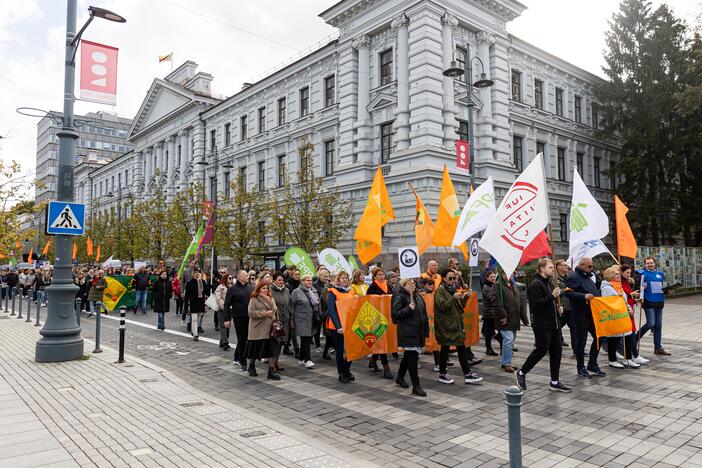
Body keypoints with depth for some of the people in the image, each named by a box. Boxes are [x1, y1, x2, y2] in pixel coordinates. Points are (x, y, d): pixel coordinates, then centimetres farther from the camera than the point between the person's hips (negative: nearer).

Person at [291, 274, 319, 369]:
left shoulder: (314, 291, 13)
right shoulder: (297, 292, -6)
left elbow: (317, 304, 20)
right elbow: (292, 306, -6)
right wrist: (292, 319, -8)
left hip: (312, 320, 7)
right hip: (302, 320, -6)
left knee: (308, 339, 11)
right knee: (305, 339, -8)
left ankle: (302, 359, 22)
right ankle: (307, 360, -5)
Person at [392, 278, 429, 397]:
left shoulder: (418, 296, 15)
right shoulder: (399, 297, -8)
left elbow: (424, 313, 20)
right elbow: (396, 313, -15)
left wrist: (426, 330, 17)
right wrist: (408, 308, -26)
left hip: (419, 332, 8)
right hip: (408, 332, -8)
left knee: (408, 356, 18)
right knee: (412, 357, -9)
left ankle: (400, 378, 36)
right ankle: (416, 386, -5)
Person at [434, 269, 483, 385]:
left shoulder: (454, 290, 14)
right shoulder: (440, 291, -8)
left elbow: (460, 307, 16)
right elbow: (442, 306, -19)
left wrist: (465, 297, -1)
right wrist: (454, 298, -28)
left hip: (456, 324, 7)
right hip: (445, 325, -7)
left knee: (461, 348, 4)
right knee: (445, 348, 2)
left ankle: (467, 374, 8)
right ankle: (442, 374, 14)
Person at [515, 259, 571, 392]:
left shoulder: (550, 282, 16)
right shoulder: (535, 284, -14)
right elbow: (536, 304, -23)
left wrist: (558, 308, 10)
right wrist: (552, 296, -24)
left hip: (553, 322, 9)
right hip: (541, 324, -9)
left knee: (556, 351, 8)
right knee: (542, 350, -7)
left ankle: (554, 382, 16)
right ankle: (521, 373, 11)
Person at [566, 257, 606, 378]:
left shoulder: (588, 277, 19)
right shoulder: (574, 277, -10)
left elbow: (595, 292, 30)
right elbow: (569, 292, -23)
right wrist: (584, 296, -31)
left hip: (592, 313, 9)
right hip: (581, 314, -9)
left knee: (598, 337, 10)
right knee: (581, 341, 0)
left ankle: (592, 365, 23)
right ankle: (581, 368, 12)